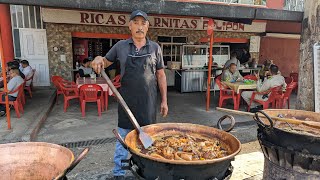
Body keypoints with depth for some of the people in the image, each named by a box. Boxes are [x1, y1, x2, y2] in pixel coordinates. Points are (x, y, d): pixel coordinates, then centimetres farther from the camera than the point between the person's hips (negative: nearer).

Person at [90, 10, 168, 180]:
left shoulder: (155, 48, 3)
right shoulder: (120, 46, 2)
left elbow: (160, 75, 6)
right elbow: (106, 62, 13)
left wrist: (164, 100, 4)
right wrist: (98, 59, -12)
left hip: (148, 102, 1)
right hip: (126, 100, 0)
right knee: (123, 138, 9)